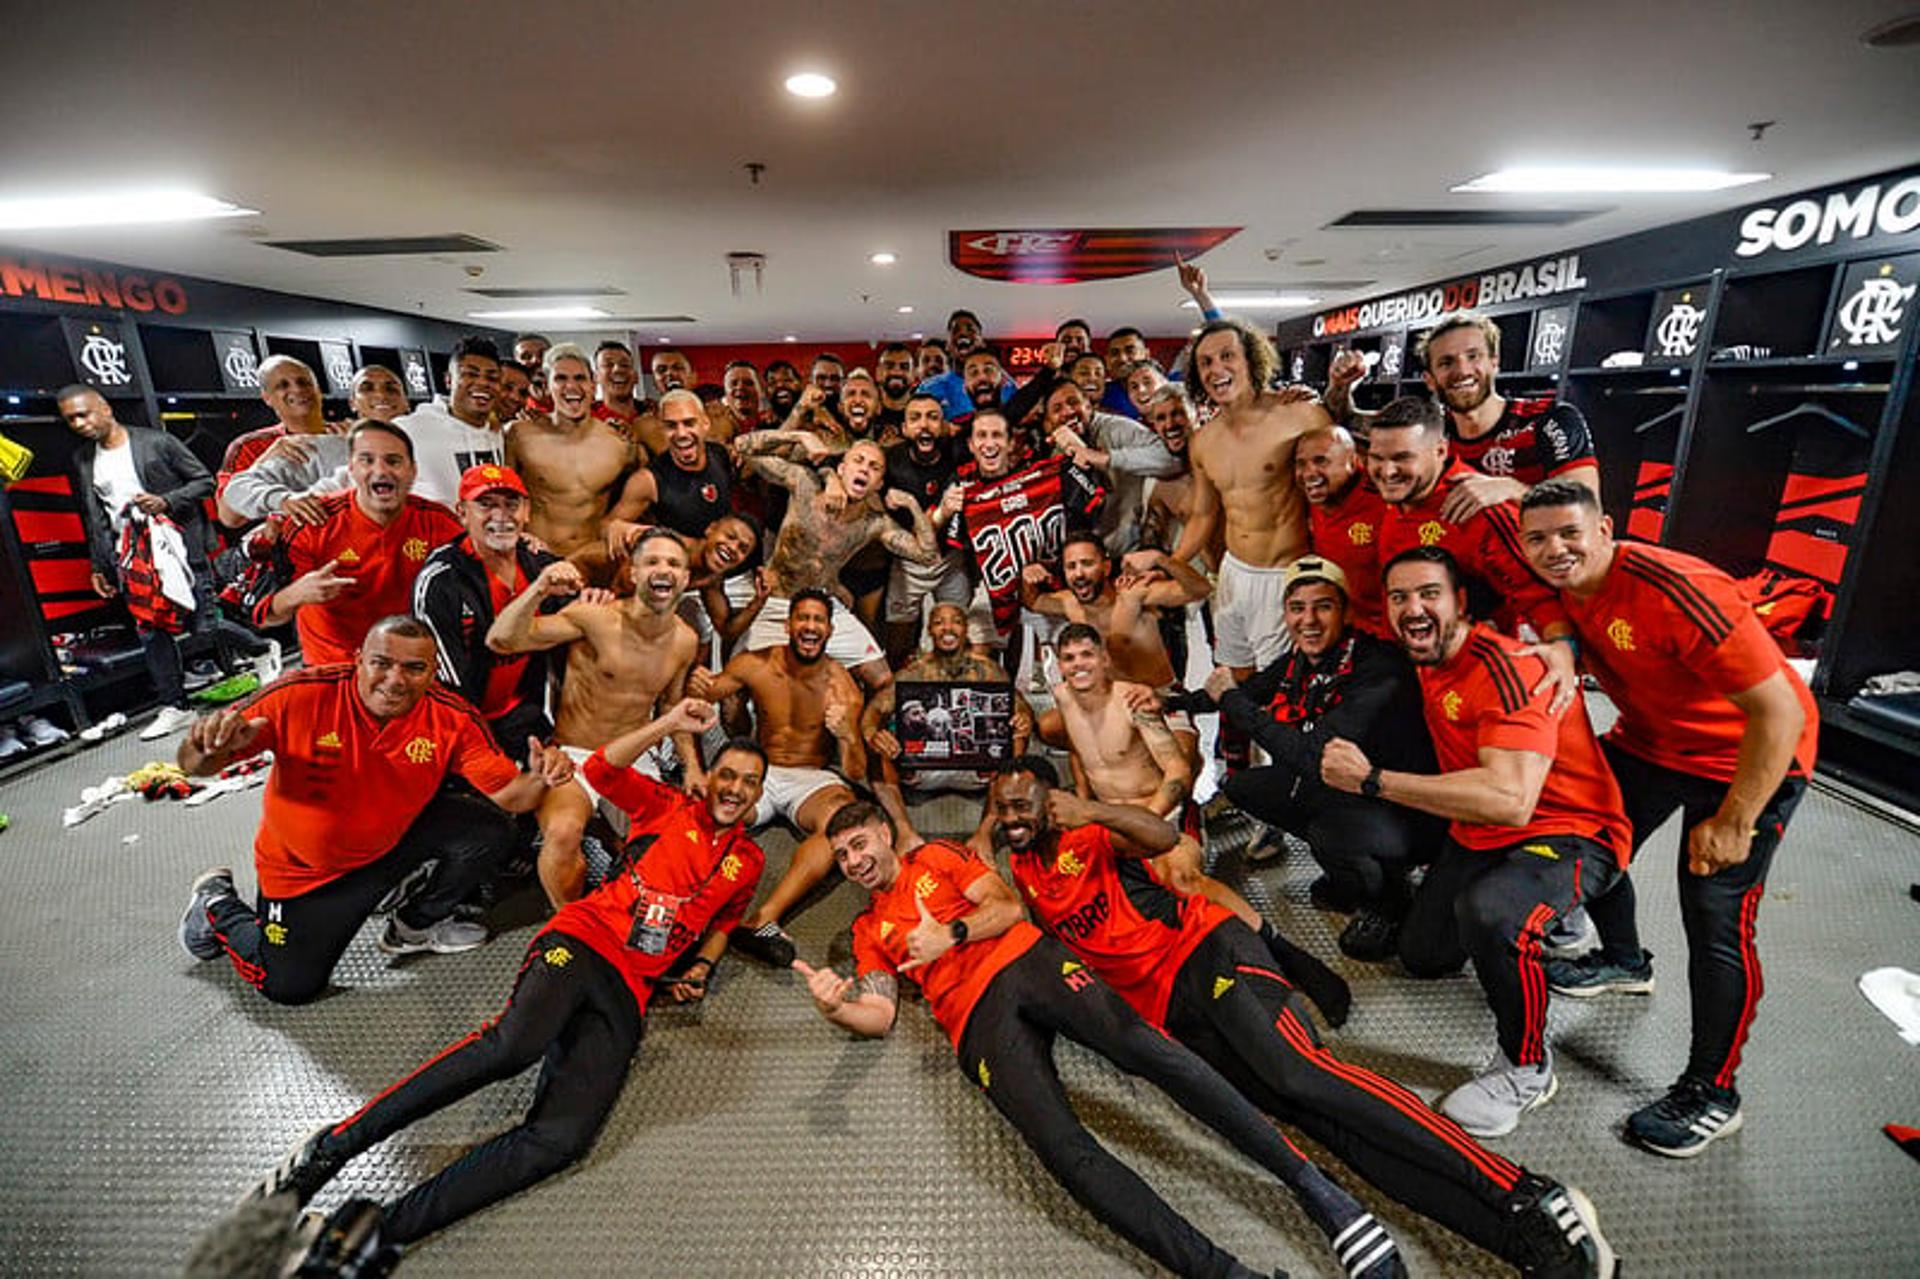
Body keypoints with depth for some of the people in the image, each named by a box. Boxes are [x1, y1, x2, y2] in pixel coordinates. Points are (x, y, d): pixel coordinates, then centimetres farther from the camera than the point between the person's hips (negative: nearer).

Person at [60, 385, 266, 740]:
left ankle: (262, 651, 18)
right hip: (132, 556, 5)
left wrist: (166, 501, -16)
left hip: (176, 546, -5)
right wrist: (98, 567, 16)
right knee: (151, 632, 4)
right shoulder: (82, 461, 13)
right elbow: (92, 519, 18)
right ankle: (175, 707, 11)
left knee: (205, 625, -9)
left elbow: (205, 481, 0)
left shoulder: (157, 442, -2)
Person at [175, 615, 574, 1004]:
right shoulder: (299, 696, -27)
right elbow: (195, 765, -21)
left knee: (486, 832, -18)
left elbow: (507, 794, -20)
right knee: (290, 987, 5)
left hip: (397, 840, 2)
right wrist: (212, 747, -46)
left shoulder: (453, 719, -23)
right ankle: (218, 904, 34)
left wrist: (539, 779, -44)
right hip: (302, 867, -2)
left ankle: (414, 926, 10)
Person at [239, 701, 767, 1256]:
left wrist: (700, 968, 15)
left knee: (563, 1138, -21)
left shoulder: (749, 861, 21)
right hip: (580, 941, -2)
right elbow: (602, 767, 1)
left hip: (628, 995, 2)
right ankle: (332, 1146, -19)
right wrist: (670, 724, -6)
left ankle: (384, 1229, -17)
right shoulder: (671, 808, 13)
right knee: (515, 1043, -34)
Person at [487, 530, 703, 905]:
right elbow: (500, 641, -21)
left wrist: (692, 767, 6)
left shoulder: (686, 641, 3)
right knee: (563, 833, -32)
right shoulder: (594, 616, -14)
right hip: (574, 756, -4)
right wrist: (538, 591, -38)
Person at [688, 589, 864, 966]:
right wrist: (696, 687, -30)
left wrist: (846, 735, -29)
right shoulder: (755, 665, -2)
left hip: (814, 778, -1)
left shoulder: (842, 686, -6)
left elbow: (857, 772, -6)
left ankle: (762, 919, -38)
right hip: (761, 772, 2)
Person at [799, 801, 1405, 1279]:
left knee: (1138, 1044, -26)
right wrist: (833, 1005, -9)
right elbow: (880, 1015, 13)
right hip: (982, 1020, 1)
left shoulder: (936, 856, 20)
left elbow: (1008, 907, 8)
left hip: (1029, 960, -1)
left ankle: (1311, 1185, -23)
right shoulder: (868, 930, 25)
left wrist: (948, 935, -8)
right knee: (1066, 1151, -24)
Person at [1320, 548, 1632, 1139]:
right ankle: (1546, 918, 40)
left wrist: (1371, 779, -38)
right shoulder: (1429, 661, -2)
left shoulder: (1506, 667, -29)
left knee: (1487, 912, -39)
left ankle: (1527, 1069, -12)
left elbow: (1510, 799, -40)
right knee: (1422, 955, 17)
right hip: (1478, 834, 9)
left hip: (1571, 833, -8)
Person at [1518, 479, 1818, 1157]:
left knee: (1714, 919, -8)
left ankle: (1711, 1095, 10)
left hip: (1752, 758, -7)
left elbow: (1780, 710, -30)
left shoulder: (1676, 589, -32)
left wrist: (1734, 825, -25)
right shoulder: (1564, 593, -9)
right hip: (1650, 741, 8)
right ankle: (1625, 961, 45)